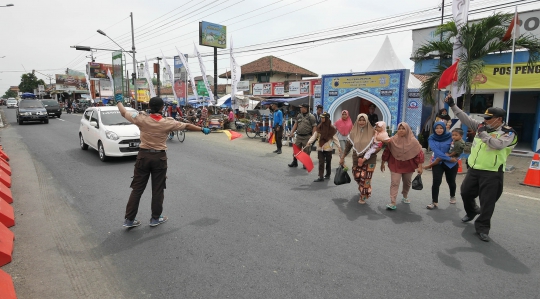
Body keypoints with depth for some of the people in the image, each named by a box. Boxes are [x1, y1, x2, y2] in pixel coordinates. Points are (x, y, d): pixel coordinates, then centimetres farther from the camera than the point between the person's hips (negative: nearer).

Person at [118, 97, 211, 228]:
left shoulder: (142, 119, -7)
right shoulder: (168, 122, -7)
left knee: (137, 189, 9)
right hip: (159, 157, -1)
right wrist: (202, 129, 17)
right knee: (157, 189, 10)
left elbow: (123, 112, 7)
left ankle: (129, 219, 15)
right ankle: (155, 218, 20)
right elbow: (187, 126, 4)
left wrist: (119, 102, 29)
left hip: (143, 155, 2)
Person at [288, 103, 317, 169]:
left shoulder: (311, 116, -8)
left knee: (306, 151, 4)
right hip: (298, 136, 5)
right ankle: (294, 162, 23)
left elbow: (314, 126, -10)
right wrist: (292, 131, 7)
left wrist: (312, 136, -17)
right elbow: (296, 124, 17)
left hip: (307, 137, -5)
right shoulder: (299, 115, 8)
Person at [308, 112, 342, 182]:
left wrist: (339, 146, -10)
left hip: (328, 148, -2)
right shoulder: (319, 127, 2)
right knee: (321, 163, -3)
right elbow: (315, 135, 2)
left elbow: (335, 137, -4)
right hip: (320, 147, 2)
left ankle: (328, 175, 30)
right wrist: (310, 141, -12)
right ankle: (320, 177, -3)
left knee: (328, 162, 13)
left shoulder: (331, 128, -6)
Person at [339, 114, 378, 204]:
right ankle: (363, 190, 41)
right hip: (356, 159, 3)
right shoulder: (353, 132, 1)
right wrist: (342, 157, 8)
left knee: (365, 178, -4)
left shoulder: (372, 132, -6)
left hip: (369, 160, -3)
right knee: (357, 177, 9)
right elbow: (348, 145, 7)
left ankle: (363, 197, 14)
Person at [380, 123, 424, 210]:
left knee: (407, 183, 19)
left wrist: (420, 167, -11)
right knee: (394, 183, -8)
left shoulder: (413, 141, -10)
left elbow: (419, 154, -8)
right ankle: (392, 203, -8)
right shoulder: (392, 140, -10)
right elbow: (386, 152, -2)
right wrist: (382, 163, 3)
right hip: (395, 166, -2)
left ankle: (405, 197, 44)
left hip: (408, 166, 2)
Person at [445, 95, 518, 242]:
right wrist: (452, 105, 2)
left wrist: (483, 133, -23)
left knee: (487, 202, 0)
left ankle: (482, 228, 14)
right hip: (473, 169, 6)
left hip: (492, 173, -6)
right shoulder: (483, 126, 6)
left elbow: (498, 145, -28)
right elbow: (465, 118, 7)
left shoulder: (508, 133, -10)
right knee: (465, 193, 16)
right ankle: (472, 211, 45)